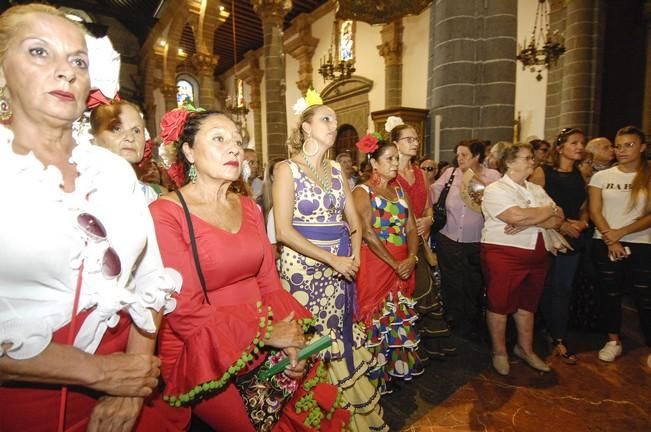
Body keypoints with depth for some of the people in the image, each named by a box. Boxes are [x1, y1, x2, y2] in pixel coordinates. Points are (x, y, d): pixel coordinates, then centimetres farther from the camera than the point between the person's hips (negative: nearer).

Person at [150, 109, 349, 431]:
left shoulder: (249, 208, 9)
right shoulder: (166, 213, -12)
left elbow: (268, 282, 4)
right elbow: (186, 311, -15)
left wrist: (288, 339, -11)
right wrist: (267, 334, -13)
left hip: (266, 342, 5)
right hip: (205, 356, -5)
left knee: (323, 404, 2)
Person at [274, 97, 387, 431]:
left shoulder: (336, 170, 10)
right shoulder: (288, 169, -7)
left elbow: (354, 220, 14)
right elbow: (283, 231, -14)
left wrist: (354, 255, -4)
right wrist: (331, 259, -16)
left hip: (340, 266, 5)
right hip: (304, 267, -5)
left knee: (340, 337, 12)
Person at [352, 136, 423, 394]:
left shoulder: (399, 190, 12)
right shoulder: (362, 192, -8)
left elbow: (411, 228, 7)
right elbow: (369, 235, -16)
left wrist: (412, 258, -9)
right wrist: (396, 264, -17)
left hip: (404, 266, 6)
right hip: (375, 264, -6)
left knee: (399, 315, 16)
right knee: (375, 318, 5)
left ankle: (399, 364, 36)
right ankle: (376, 375, 22)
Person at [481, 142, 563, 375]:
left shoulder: (537, 190, 13)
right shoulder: (496, 189, -9)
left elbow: (557, 220, 3)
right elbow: (516, 216, -25)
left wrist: (528, 222, -17)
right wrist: (549, 210, -8)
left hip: (536, 255, 7)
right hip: (504, 254, -7)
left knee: (527, 304, 18)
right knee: (499, 304, 4)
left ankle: (525, 348, 35)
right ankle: (499, 352, 22)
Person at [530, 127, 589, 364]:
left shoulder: (580, 176, 11)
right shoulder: (542, 172, -8)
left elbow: (583, 208, 16)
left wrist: (581, 223, -4)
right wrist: (559, 224, -15)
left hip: (572, 240, 5)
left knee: (563, 289, 7)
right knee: (544, 288, 5)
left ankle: (559, 340, 16)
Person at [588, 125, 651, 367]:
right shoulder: (601, 176, 4)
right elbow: (595, 212, -1)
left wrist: (621, 232, -15)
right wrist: (610, 239, -11)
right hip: (605, 245, 1)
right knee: (610, 296, 10)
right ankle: (614, 341, 26)